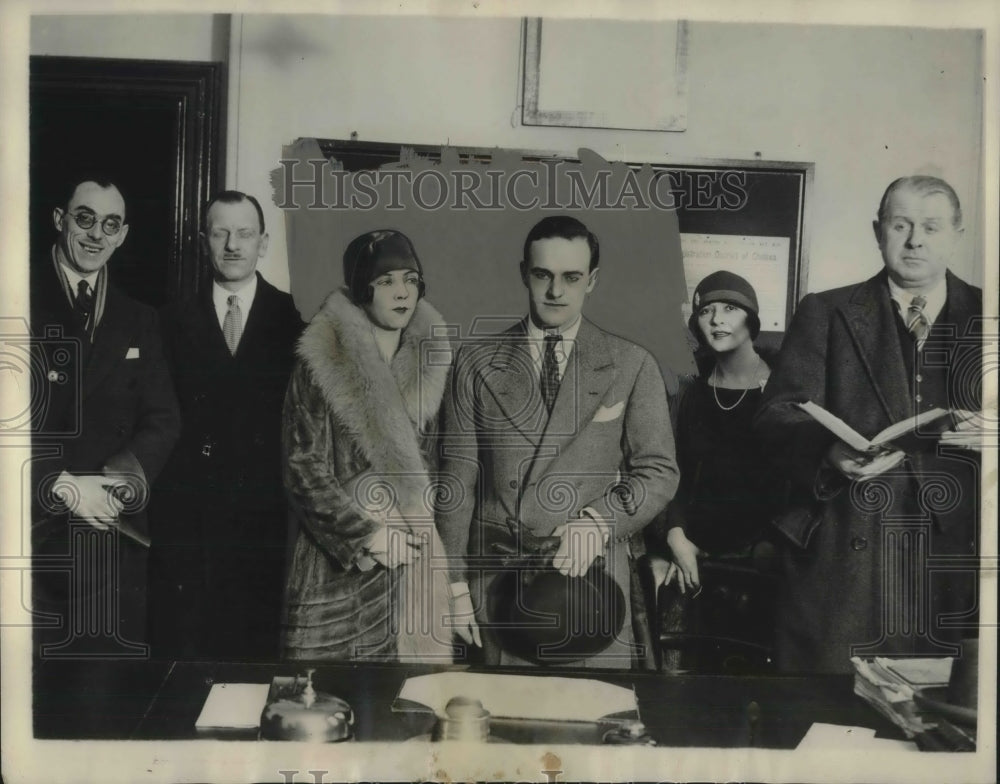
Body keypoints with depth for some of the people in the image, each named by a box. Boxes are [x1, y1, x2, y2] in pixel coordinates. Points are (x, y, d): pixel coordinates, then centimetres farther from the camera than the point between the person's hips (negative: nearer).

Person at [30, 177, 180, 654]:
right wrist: (60, 485, -16)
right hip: (30, 530, -3)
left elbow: (163, 420, 6)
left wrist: (119, 477, -12)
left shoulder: (139, 320, 13)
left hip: (112, 534, 4)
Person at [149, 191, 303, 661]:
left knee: (258, 643, 7)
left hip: (265, 514, -1)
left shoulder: (292, 317, 2)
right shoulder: (176, 320, 8)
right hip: (189, 512, 1)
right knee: (181, 643, 7)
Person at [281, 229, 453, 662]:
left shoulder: (432, 362, 8)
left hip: (417, 556, 4)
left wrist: (418, 526, 1)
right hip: (338, 562, -3)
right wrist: (365, 535, -12)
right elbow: (303, 468, -7)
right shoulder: (320, 364, -5)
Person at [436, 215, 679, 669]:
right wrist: (454, 584, 1)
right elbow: (458, 478, 4)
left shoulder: (632, 367, 3)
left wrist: (598, 521, -14)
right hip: (496, 580, 1)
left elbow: (659, 471, 2)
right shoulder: (477, 362, 5)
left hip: (590, 576, 0)